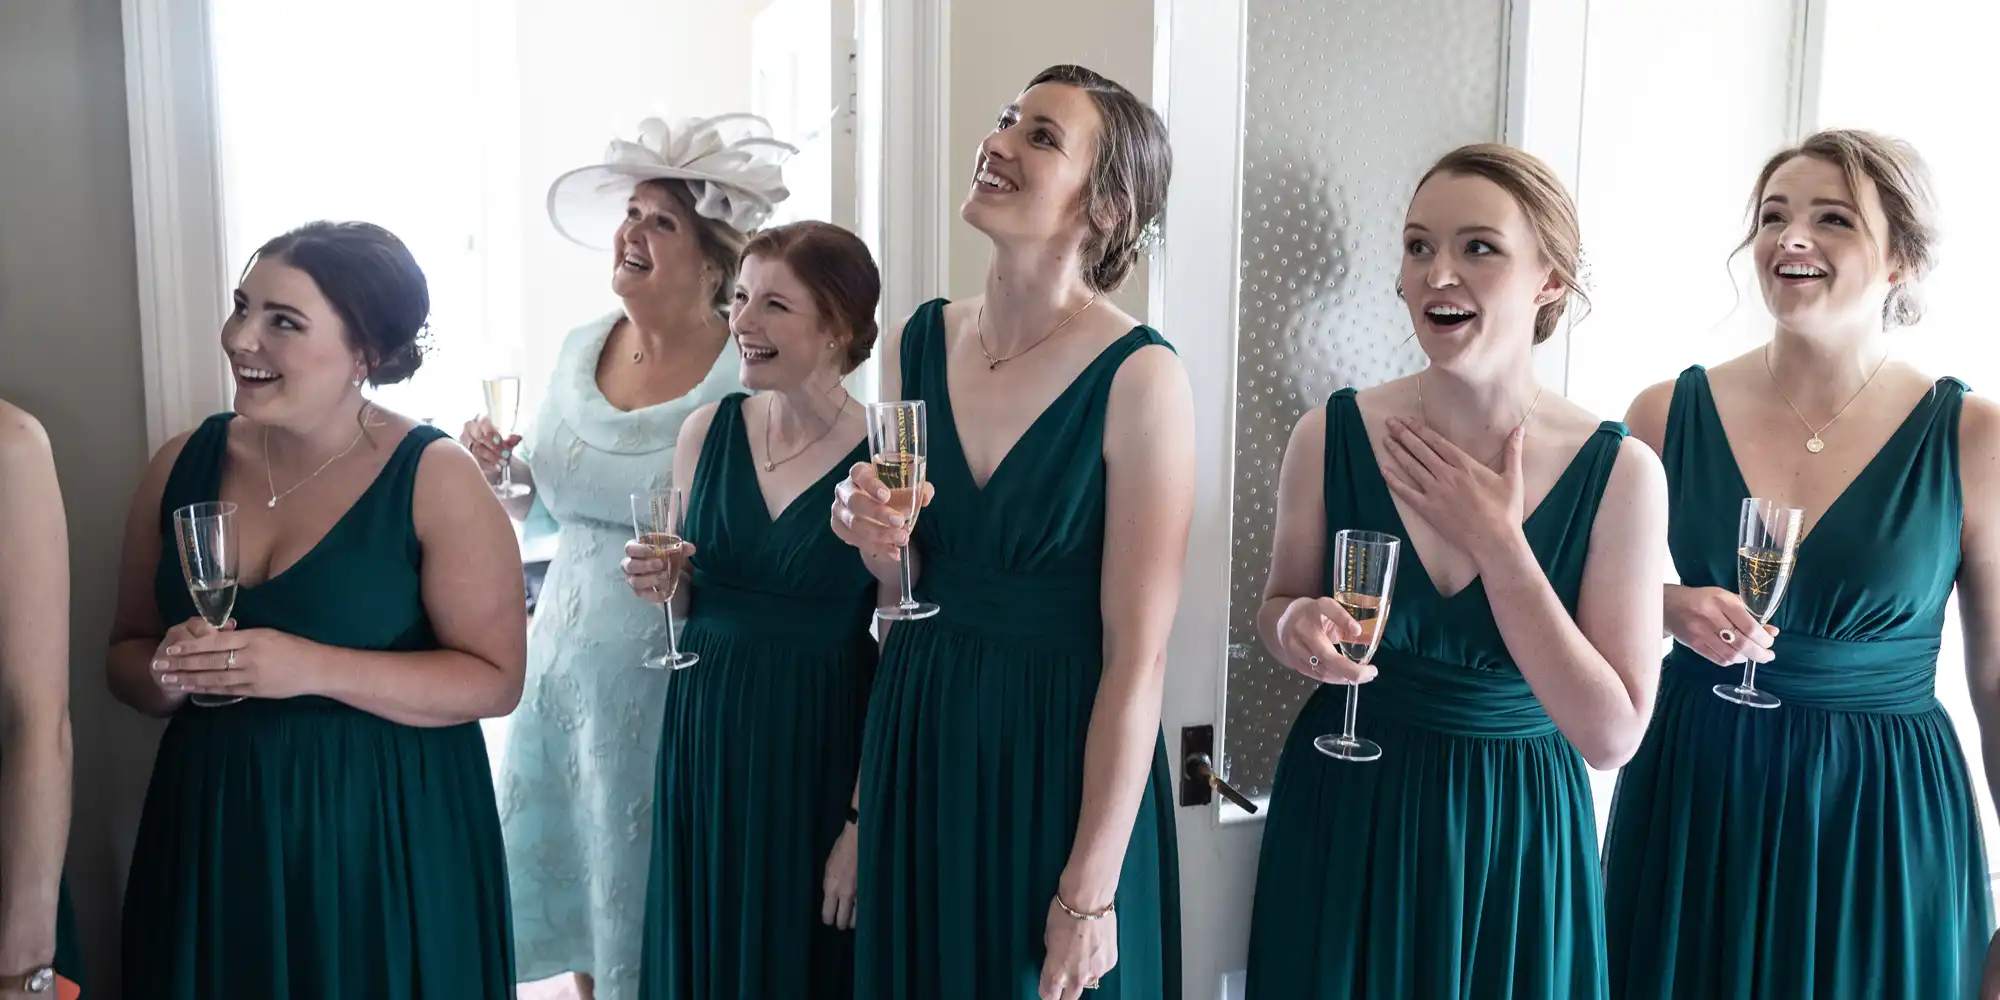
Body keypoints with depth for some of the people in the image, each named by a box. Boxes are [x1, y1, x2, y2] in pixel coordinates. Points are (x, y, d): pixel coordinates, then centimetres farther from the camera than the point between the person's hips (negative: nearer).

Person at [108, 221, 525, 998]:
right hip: (212, 827, 4)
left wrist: (312, 668, -23)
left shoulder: (436, 479, -11)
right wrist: (166, 671, -12)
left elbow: (496, 679, -13)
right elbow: (125, 655, 11)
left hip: (388, 833, -4)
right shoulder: (182, 465, 3)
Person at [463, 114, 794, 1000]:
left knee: (658, 880, 9)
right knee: (577, 860, 19)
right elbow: (544, 502, 14)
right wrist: (498, 469, -6)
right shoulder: (580, 350, 3)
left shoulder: (748, 376, -16)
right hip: (570, 653, 6)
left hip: (675, 673, -6)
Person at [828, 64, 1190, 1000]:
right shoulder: (921, 340, -1)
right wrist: (874, 536, -12)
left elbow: (1137, 657, -16)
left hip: (1062, 749, -5)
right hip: (919, 737, 5)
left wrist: (1089, 893, -15)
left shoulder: (1138, 378, -18)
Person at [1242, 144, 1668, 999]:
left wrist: (1496, 541, -21)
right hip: (1342, 815, 1)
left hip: (1515, 832, -1)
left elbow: (1611, 735, -16)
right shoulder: (1331, 436, -11)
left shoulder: (1619, 472, -14)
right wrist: (1299, 628, -18)